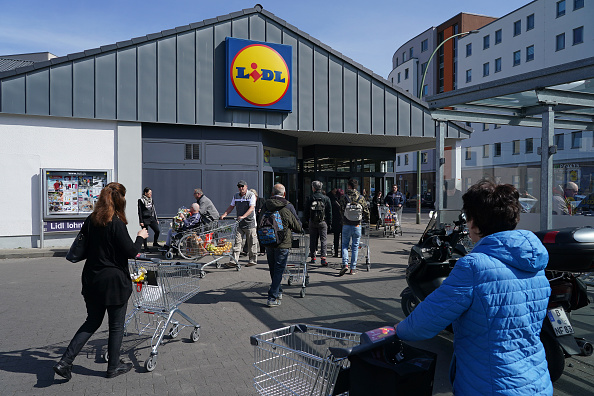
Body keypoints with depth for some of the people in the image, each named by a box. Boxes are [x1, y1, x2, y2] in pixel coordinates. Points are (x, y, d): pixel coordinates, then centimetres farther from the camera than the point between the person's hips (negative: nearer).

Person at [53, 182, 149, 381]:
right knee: (116, 326, 10)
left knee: (92, 322, 21)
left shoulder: (90, 221, 3)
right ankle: (114, 366, 24)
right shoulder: (116, 223, -19)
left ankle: (65, 362, 15)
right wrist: (140, 237, 0)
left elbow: (84, 248, 12)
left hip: (91, 279, 7)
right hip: (113, 282, -7)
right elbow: (131, 252, -16)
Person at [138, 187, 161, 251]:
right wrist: (141, 221, -11)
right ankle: (145, 247, 14)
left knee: (158, 230, -5)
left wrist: (156, 219, 15)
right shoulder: (141, 200, -6)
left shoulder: (151, 200, 11)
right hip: (145, 219, -5)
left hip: (152, 218, 5)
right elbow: (139, 211, -7)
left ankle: (155, 243, 16)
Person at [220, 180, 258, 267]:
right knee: (237, 242, 0)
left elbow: (252, 208, -18)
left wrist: (243, 216, -32)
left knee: (251, 243, 3)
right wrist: (224, 214, 1)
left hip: (250, 222, -5)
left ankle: (252, 260, 15)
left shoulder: (251, 195, -8)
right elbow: (231, 207, 17)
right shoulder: (236, 196, 11)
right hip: (239, 223, 5)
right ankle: (234, 261, -1)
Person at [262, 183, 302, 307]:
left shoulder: (266, 206, 2)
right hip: (283, 243, -5)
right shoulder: (288, 207, -10)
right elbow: (297, 226, -3)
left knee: (273, 269, 19)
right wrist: (301, 230, 19)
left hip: (268, 242, 5)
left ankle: (277, 292, 35)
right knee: (279, 270, 1)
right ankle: (272, 298, -4)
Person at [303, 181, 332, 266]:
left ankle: (313, 258, 16)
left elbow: (306, 211, 4)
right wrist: (329, 223, 9)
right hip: (323, 222, -1)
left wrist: (305, 221, 15)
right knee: (323, 240, 1)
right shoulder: (326, 198, -1)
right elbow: (329, 212, 2)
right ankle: (323, 258, -11)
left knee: (312, 240, 10)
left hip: (312, 222, 1)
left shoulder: (309, 198, 0)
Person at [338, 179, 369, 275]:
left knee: (345, 245, 12)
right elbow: (366, 211, 4)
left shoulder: (344, 197, -6)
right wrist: (366, 220, 23)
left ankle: (345, 264, -5)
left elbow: (340, 210, 0)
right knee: (355, 246, 9)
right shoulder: (361, 198, -2)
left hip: (346, 225, -1)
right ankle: (353, 268, 12)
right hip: (357, 225, 1)